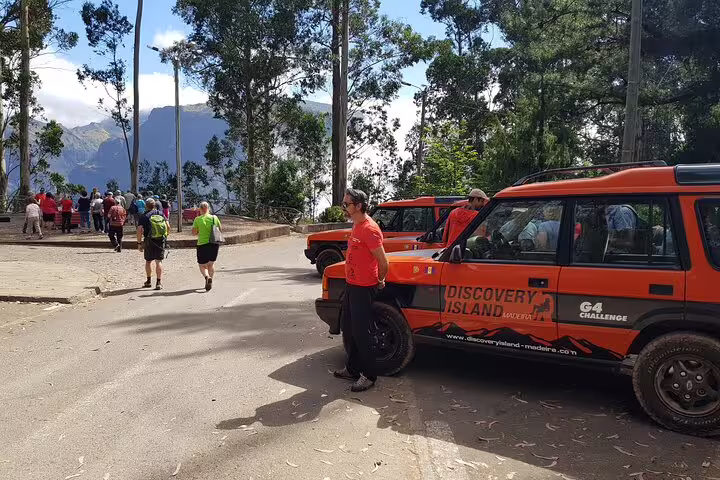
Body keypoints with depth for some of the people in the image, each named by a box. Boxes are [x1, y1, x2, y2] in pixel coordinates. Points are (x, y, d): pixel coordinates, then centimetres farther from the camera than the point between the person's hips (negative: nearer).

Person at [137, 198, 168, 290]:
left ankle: (149, 281, 27)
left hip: (149, 241, -1)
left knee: (148, 261, 15)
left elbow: (139, 230, -11)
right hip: (161, 241, 2)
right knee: (159, 261, 1)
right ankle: (159, 282, -7)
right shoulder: (160, 213, 5)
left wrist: (139, 243, -4)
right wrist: (165, 236, 19)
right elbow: (168, 227, 3)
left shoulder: (144, 217, -3)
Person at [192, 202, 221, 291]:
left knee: (202, 265, 8)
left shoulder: (198, 219, -6)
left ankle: (207, 277, -19)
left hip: (202, 244, -2)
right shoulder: (214, 218, 0)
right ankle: (209, 281, 18)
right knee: (211, 263, 21)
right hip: (214, 243, 3)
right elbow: (220, 228, 9)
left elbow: (194, 232, -5)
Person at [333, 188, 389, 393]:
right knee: (348, 330, 17)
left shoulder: (369, 229, -21)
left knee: (360, 333, -2)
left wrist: (380, 281, -5)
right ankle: (352, 369, 31)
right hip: (351, 285, 10)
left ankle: (369, 375, 11)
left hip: (363, 289, -10)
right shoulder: (357, 226, 10)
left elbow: (383, 262, -20)